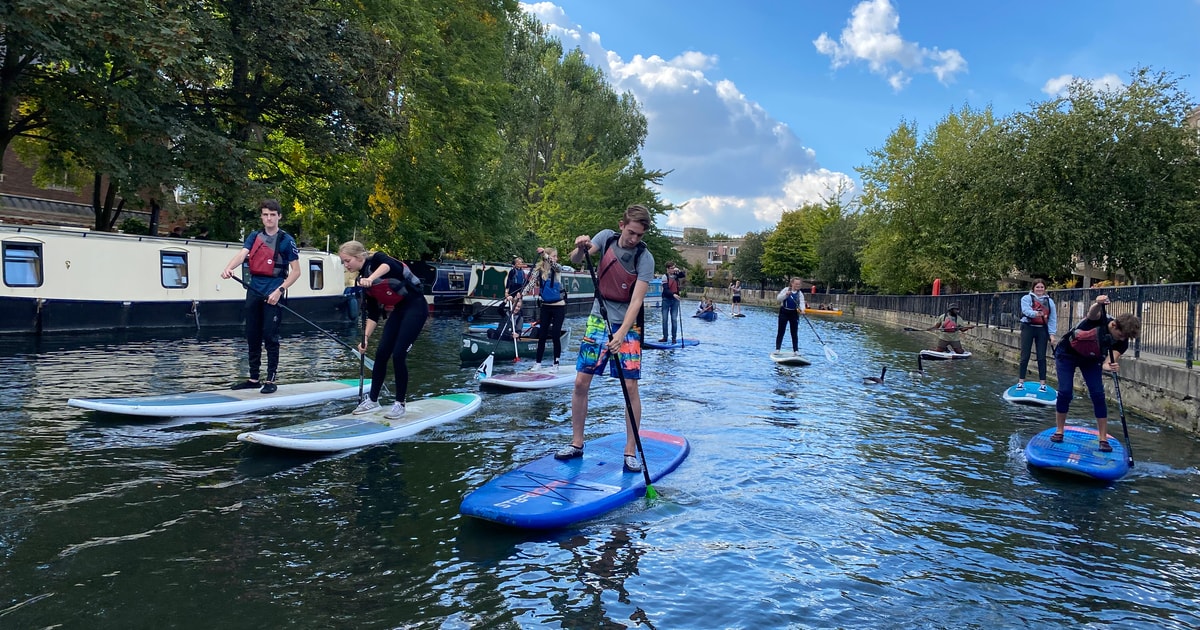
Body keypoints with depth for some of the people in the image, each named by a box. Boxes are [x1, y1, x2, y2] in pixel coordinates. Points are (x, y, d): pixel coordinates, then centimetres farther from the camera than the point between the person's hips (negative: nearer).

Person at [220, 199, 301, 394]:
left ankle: (270, 380, 3)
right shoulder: (254, 236, 11)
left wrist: (279, 291, -13)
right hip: (254, 291, 5)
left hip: (272, 294, -5)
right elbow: (241, 254, -6)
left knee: (270, 336, -5)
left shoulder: (286, 240, -1)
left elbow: (296, 271, -3)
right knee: (252, 336, 9)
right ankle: (253, 378, 18)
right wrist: (228, 268, -27)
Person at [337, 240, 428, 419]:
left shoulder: (376, 259, -12)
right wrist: (365, 337, -4)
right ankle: (372, 400, 19)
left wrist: (371, 278, -56)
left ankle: (400, 404, 2)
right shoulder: (362, 279, 8)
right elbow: (373, 314, 8)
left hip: (415, 307, -8)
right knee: (381, 353, 5)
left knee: (398, 354, -11)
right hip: (397, 312, 8)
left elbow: (387, 265, -39)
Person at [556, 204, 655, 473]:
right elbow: (576, 260, -11)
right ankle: (576, 443, 16)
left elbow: (636, 300, -21)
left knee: (630, 386, -8)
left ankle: (631, 451, 4)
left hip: (627, 325, -3)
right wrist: (581, 247, -34)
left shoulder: (645, 258, -14)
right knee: (581, 382, 1)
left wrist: (621, 333, -31)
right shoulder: (606, 237, -3)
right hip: (598, 320, 3)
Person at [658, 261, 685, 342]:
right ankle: (665, 337, 11)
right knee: (665, 319, 3)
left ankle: (674, 338, 4)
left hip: (675, 299, 3)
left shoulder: (676, 275, 5)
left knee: (674, 319, 1)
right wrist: (673, 294, -29)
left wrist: (679, 270, -18)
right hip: (666, 299, -2)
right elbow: (665, 289, -17)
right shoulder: (665, 276, -9)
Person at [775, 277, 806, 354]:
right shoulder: (786, 289, -4)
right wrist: (786, 294, -28)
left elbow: (802, 303, -13)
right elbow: (778, 299, -12)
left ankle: (796, 350, 10)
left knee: (794, 333, 4)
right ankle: (777, 349, 8)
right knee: (780, 332, 2)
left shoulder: (800, 294, 0)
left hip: (794, 314, 2)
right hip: (784, 313, -1)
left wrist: (802, 309, -34)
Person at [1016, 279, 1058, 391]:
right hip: (1028, 328, -2)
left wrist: (1052, 334, -4)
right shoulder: (1026, 298, 1)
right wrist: (1036, 313, -40)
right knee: (1025, 356, -1)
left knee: (1041, 357, 2)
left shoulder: (1049, 301, 10)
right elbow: (1026, 310, -18)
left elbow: (1052, 319, 6)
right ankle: (1021, 382, 5)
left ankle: (1043, 383, 5)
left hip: (1042, 330, 2)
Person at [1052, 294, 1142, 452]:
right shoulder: (1099, 320, -31)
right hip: (1067, 354, -4)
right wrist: (1098, 304, -77)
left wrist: (1108, 366, -56)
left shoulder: (1122, 342, -20)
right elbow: (1092, 313, -55)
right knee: (1065, 393, -9)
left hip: (1091, 360, 4)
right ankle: (1059, 431, 8)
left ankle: (1103, 439, 0)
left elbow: (1109, 361, -32)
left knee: (1098, 395, -7)